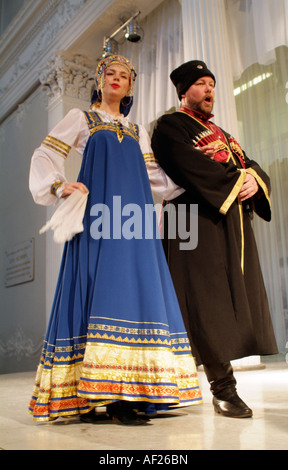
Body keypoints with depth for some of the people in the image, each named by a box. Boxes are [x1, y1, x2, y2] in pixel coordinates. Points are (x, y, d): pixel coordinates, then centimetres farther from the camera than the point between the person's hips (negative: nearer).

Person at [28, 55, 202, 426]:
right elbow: (44, 156, 8)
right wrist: (59, 186, -10)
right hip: (97, 213, -4)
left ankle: (128, 394, -2)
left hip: (133, 218, 4)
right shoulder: (81, 118, 16)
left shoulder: (136, 131, 27)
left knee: (134, 289, -5)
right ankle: (90, 398, -14)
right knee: (99, 290, -15)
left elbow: (155, 175, 21)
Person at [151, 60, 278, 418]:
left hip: (233, 223, 8)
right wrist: (236, 181, -10)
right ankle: (224, 389, -7)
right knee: (209, 302, -11)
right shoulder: (170, 126, 4)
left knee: (231, 301, 4)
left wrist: (253, 180, -8)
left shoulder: (221, 132, 28)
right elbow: (191, 168, -14)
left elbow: (253, 166, 16)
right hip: (198, 223, -7)